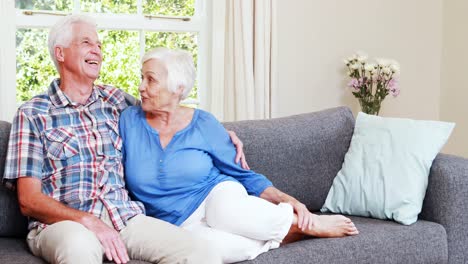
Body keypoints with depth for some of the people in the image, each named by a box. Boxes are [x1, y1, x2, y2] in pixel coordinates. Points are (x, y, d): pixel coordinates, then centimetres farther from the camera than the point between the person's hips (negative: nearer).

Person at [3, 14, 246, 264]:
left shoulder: (114, 99, 17)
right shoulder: (33, 114, 5)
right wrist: (88, 222, -19)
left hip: (124, 216, 4)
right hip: (64, 223, -3)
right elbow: (29, 200, -2)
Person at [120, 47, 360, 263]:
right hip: (180, 225, 0)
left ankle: (306, 223, -15)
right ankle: (281, 235, -14)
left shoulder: (203, 124, -1)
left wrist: (287, 200, -8)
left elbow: (245, 175, 5)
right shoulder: (130, 121, -1)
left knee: (227, 212, -40)